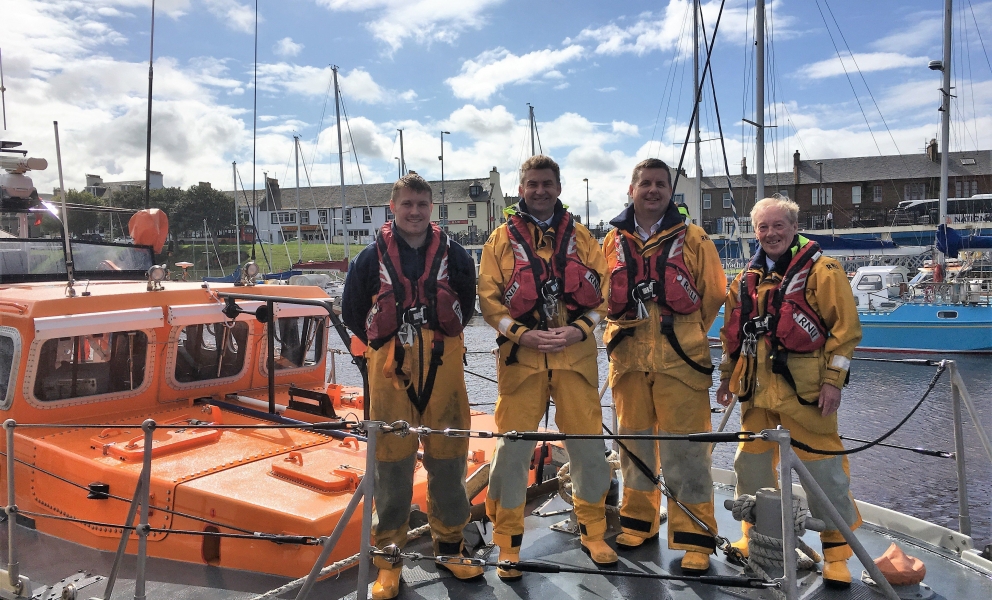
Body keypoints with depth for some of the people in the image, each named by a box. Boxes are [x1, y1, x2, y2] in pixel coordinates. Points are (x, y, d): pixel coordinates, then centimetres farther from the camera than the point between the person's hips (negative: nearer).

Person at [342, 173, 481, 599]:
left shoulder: (453, 255, 3)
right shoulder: (373, 257, 1)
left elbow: (466, 305, 16)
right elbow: (351, 311, 9)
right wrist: (384, 342, 8)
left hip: (443, 368, 1)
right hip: (390, 369, -1)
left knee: (448, 457, 8)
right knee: (391, 460, 4)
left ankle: (450, 542, 27)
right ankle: (389, 553, 18)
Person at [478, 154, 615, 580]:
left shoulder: (578, 235, 10)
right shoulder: (502, 239, 5)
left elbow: (604, 289, 6)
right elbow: (488, 298, 0)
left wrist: (581, 328, -10)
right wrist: (522, 335, -13)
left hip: (576, 355, 2)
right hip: (521, 355, -1)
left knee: (588, 442, 5)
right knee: (513, 446, 1)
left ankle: (593, 532, 26)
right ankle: (507, 542, 17)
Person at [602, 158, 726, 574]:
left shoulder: (693, 239, 0)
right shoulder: (613, 242, 9)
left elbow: (714, 296, 6)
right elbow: (601, 295, 18)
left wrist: (684, 335, 9)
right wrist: (622, 332, 12)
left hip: (679, 360, -3)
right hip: (628, 360, 3)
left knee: (684, 450, -1)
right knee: (633, 442, 13)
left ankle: (695, 538, 12)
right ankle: (638, 521, 30)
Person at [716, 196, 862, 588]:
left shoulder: (822, 271, -4)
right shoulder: (746, 280, 13)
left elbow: (845, 327, -8)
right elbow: (733, 334, 19)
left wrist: (833, 379, -13)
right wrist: (727, 377, 17)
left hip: (804, 390, -6)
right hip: (756, 391, 6)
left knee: (822, 468, -1)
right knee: (751, 464, 14)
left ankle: (836, 552, 16)